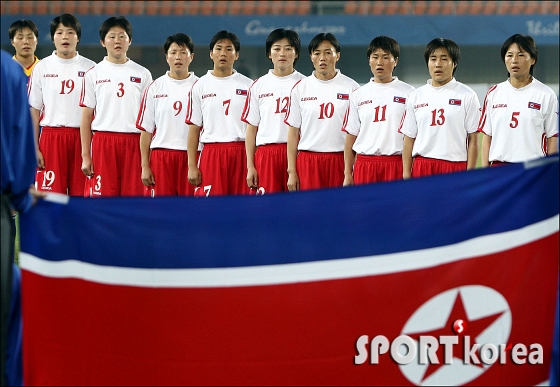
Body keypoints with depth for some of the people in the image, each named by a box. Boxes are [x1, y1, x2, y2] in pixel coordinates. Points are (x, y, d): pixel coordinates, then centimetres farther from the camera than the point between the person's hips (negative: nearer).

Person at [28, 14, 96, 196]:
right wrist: (34, 148, -1)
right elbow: (34, 111, 6)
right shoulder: (42, 68, 6)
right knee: (51, 193, -3)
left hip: (81, 136, 0)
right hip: (51, 136, 0)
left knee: (80, 193, 1)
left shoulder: (90, 68, 5)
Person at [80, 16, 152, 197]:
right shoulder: (94, 74, 6)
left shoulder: (142, 74, 9)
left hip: (134, 143, 1)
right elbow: (86, 118, 5)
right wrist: (85, 156, -1)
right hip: (103, 142, -1)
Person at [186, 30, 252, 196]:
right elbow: (194, 129, 5)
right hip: (211, 153, 0)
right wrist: (192, 166, -1)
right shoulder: (200, 86, 7)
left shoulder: (248, 86, 7)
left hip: (241, 153, 1)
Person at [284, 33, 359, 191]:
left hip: (340, 160, -1)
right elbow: (293, 132, 7)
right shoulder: (300, 88, 7)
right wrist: (291, 172, 2)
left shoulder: (351, 87, 3)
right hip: (308, 161, 1)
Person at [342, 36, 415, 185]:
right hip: (365, 165, 2)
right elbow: (351, 136, 11)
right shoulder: (358, 95, 10)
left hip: (396, 166, -2)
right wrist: (347, 174, 6)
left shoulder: (408, 93, 2)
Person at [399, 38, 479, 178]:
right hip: (422, 168, 3)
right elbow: (409, 139, 11)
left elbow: (473, 140, 0)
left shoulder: (467, 96, 1)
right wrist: (406, 175, 5)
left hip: (455, 166, -3)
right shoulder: (416, 96, 11)